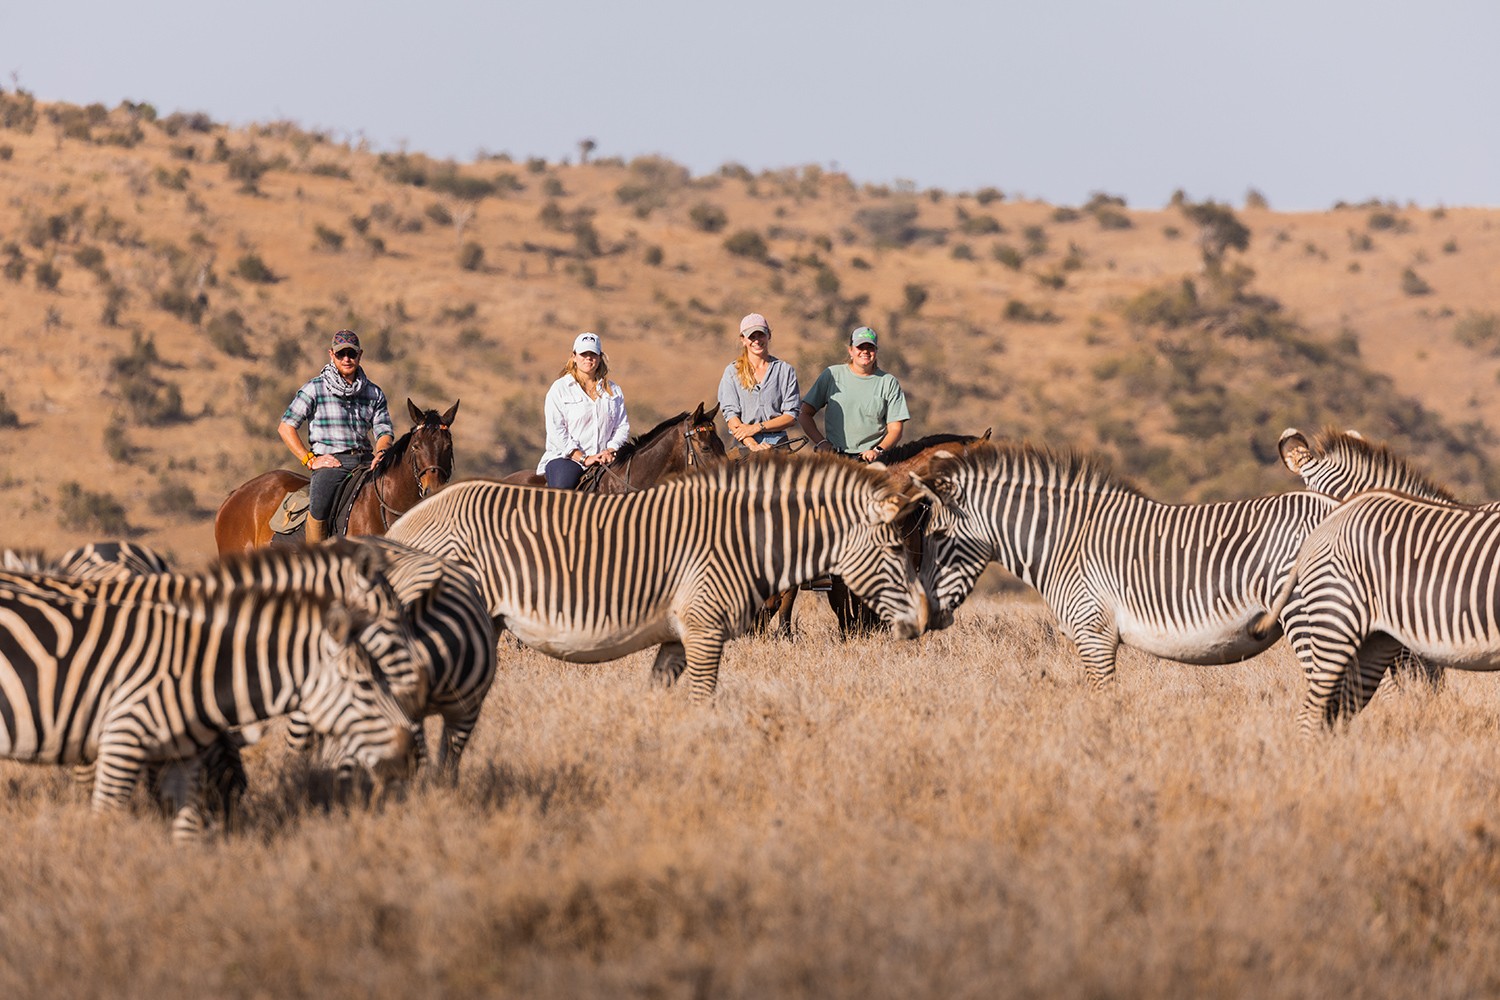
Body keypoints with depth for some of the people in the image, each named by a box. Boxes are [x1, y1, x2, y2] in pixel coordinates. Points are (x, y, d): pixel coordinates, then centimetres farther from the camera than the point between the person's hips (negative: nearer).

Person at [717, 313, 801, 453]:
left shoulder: (785, 370, 10)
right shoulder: (732, 372, 9)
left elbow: (791, 416, 5)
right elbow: (730, 414, -1)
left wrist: (758, 427, -9)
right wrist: (753, 445, -16)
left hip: (778, 443, 1)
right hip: (744, 445, -1)